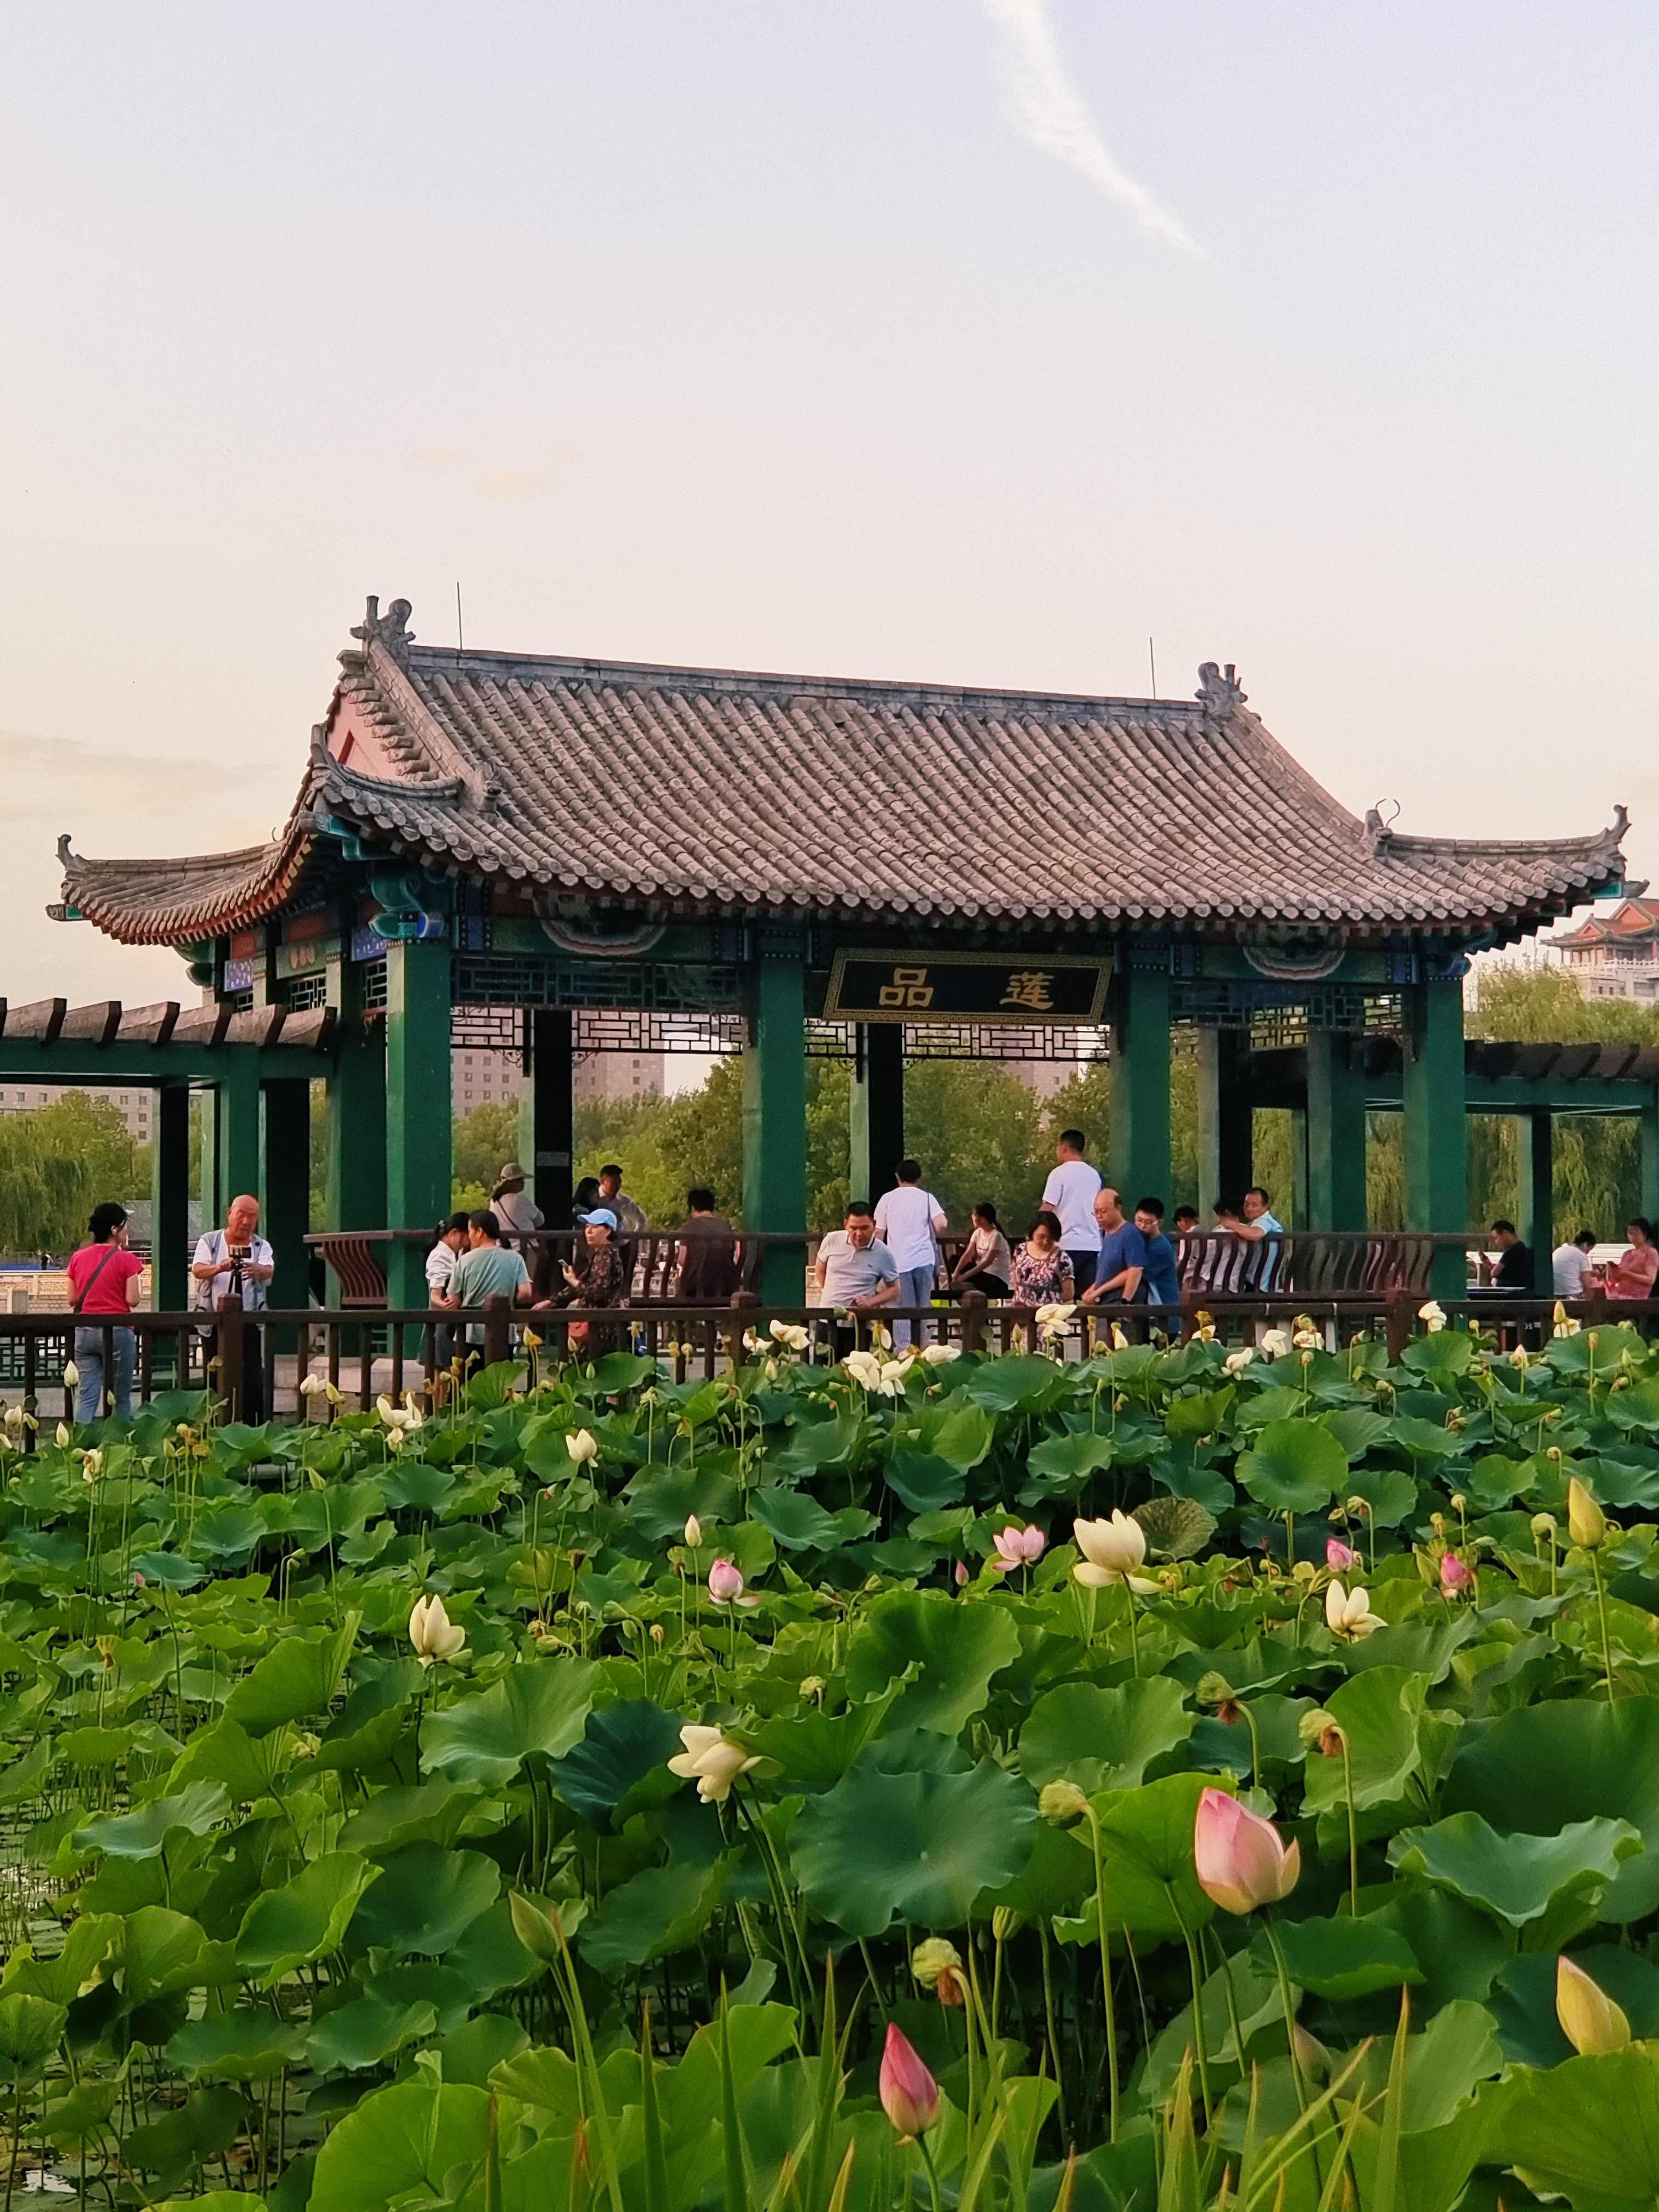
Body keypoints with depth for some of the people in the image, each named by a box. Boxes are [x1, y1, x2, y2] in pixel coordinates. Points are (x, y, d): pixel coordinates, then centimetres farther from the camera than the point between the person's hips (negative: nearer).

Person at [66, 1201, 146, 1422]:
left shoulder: (78, 1258, 5)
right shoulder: (126, 1260, -8)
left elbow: (72, 1300, 8)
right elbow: (132, 1300, -10)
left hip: (85, 1332, 4)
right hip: (117, 1331, -4)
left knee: (86, 1397, 2)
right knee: (121, 1399, 7)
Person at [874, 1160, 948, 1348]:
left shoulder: (887, 1199, 3)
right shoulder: (927, 1198, 3)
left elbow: (878, 1232, 2)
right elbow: (942, 1224, -11)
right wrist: (934, 1237, 10)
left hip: (898, 1261, -1)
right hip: (924, 1260, 1)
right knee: (923, 1307, 12)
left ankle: (903, 1348, -9)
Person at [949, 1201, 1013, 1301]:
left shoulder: (996, 1236, -18)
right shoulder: (978, 1233, 6)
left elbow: (987, 1262, -25)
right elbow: (968, 1254, -3)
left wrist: (965, 1276, -30)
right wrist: (956, 1272, -19)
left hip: (997, 1281, -8)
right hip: (982, 1272, 8)